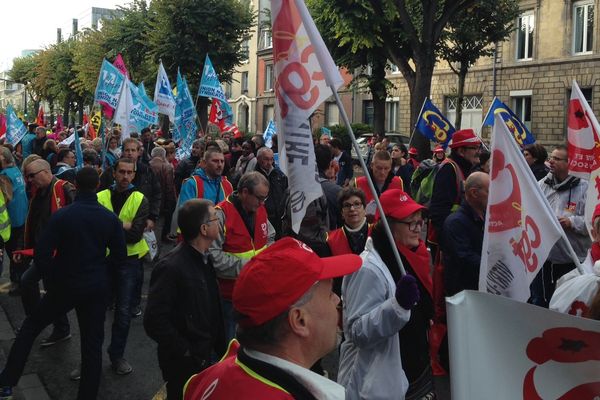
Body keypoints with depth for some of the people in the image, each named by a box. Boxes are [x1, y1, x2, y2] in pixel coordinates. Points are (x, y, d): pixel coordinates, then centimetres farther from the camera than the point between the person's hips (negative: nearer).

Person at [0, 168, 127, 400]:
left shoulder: (61, 216, -13)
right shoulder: (110, 218, -5)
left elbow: (42, 254, -13)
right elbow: (119, 255, 1)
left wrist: (56, 276, 2)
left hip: (67, 285, -2)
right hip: (98, 287, 2)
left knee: (31, 326, 17)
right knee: (92, 342, 9)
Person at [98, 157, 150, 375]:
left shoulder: (140, 200, -3)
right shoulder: (101, 197, 1)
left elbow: (136, 235, -14)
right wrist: (123, 226, -21)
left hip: (129, 260, -1)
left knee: (124, 311, 6)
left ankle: (117, 354, 23)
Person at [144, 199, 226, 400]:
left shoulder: (204, 260, 4)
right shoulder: (171, 267, -23)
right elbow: (154, 321, -25)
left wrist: (218, 347, 8)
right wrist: (186, 353, -18)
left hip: (208, 356, 7)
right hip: (184, 365, -7)